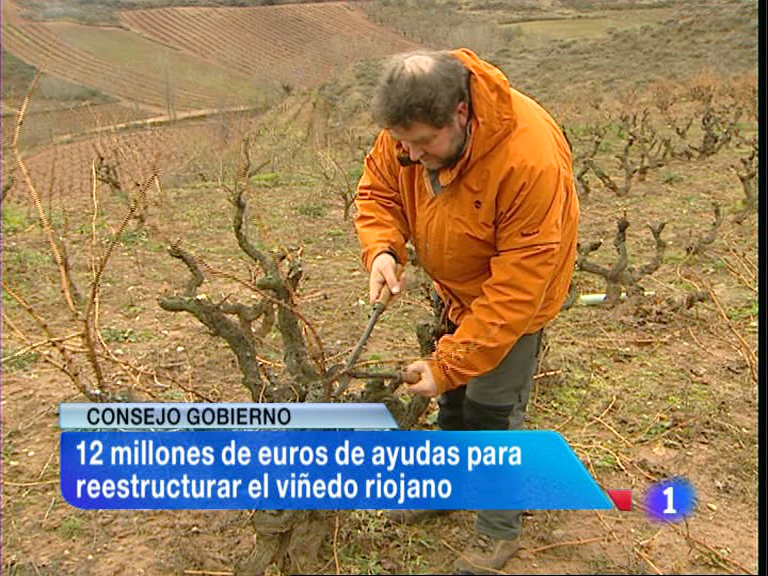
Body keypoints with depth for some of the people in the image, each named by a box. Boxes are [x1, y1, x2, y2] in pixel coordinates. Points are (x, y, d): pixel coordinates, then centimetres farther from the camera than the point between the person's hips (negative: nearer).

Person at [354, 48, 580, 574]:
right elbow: (377, 190, -5)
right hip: (455, 284, 6)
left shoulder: (531, 161, -39)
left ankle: (502, 532, 25)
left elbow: (514, 288, -35)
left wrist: (450, 366, -32)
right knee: (453, 397, 20)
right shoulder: (408, 129, -21)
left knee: (492, 408, 1)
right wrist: (382, 249, -27)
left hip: (519, 290, -6)